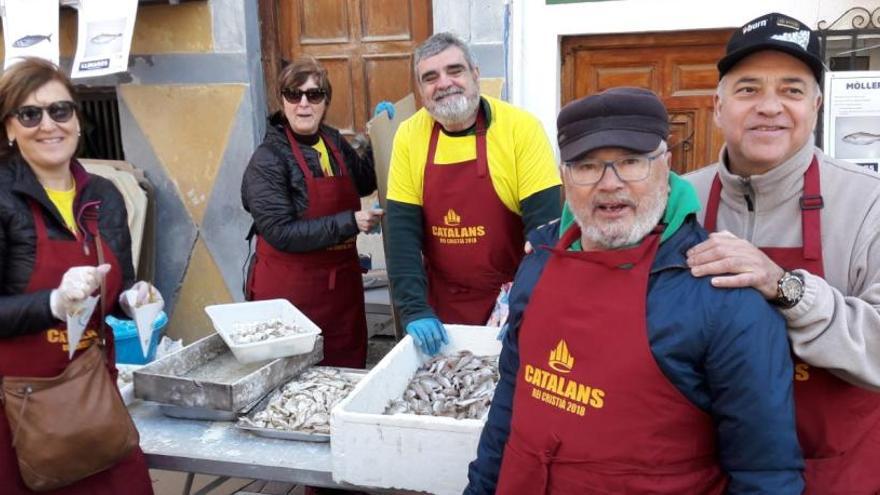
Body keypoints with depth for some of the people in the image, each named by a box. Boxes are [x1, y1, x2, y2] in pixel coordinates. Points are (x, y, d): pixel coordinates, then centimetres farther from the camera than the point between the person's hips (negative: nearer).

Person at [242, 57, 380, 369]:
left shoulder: (333, 141, 6)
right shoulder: (268, 159, -12)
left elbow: (363, 183, 23)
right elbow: (280, 233, -19)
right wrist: (349, 223, -21)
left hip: (341, 283, 6)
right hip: (290, 291, -6)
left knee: (349, 374, 13)